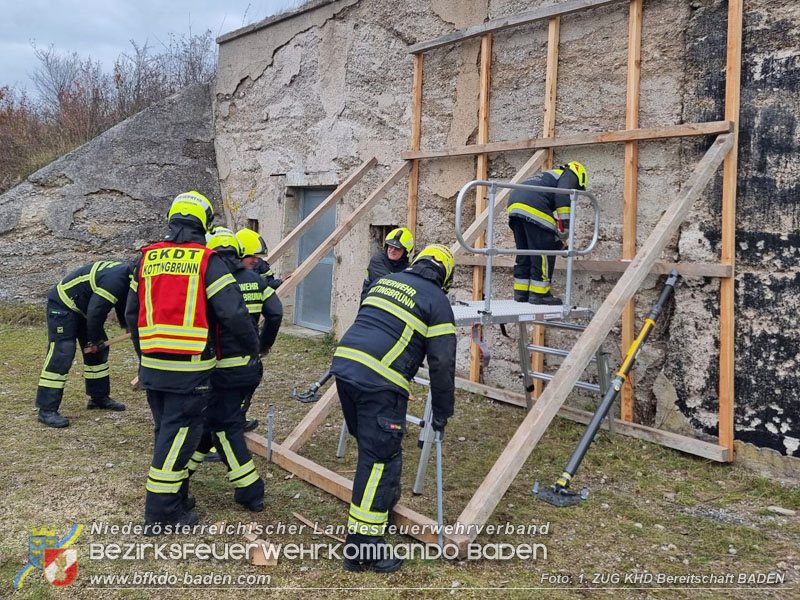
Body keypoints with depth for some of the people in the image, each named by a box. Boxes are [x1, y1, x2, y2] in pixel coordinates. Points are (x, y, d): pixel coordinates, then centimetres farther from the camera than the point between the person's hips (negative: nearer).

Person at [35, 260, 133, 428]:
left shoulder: (126, 273, 1)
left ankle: (99, 397, 25)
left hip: (81, 307, 11)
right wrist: (93, 341, -14)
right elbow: (95, 312, -28)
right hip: (63, 305, -11)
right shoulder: (114, 282, -32)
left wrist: (126, 325, 8)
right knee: (60, 356, -15)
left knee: (99, 349, 13)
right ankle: (47, 410, -13)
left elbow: (121, 303, 18)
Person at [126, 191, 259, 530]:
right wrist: (253, 346, 1)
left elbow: (131, 313, 15)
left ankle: (176, 498, 31)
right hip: (190, 368, -6)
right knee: (178, 434, 2)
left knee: (166, 431, 19)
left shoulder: (148, 258, 9)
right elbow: (232, 312, -15)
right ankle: (161, 515, 8)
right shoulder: (207, 260, -9)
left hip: (151, 365, 6)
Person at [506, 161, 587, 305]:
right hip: (534, 208, -9)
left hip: (514, 205, 9)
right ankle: (539, 293, -1)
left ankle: (521, 292, 16)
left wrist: (559, 244, 36)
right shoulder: (570, 175, 15)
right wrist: (564, 232, -5)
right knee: (543, 252, -2)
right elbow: (563, 197, -8)